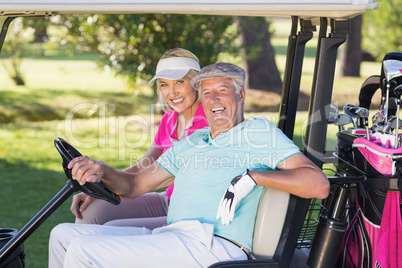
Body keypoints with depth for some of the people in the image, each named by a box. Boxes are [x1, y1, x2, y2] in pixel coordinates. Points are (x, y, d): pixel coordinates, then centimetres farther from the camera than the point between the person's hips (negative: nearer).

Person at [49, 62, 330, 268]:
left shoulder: (259, 131, 6)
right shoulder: (191, 143, 28)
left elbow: (319, 184, -5)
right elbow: (134, 185, 25)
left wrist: (252, 176, -16)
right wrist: (102, 171, 2)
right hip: (168, 237, 8)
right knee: (64, 234, 4)